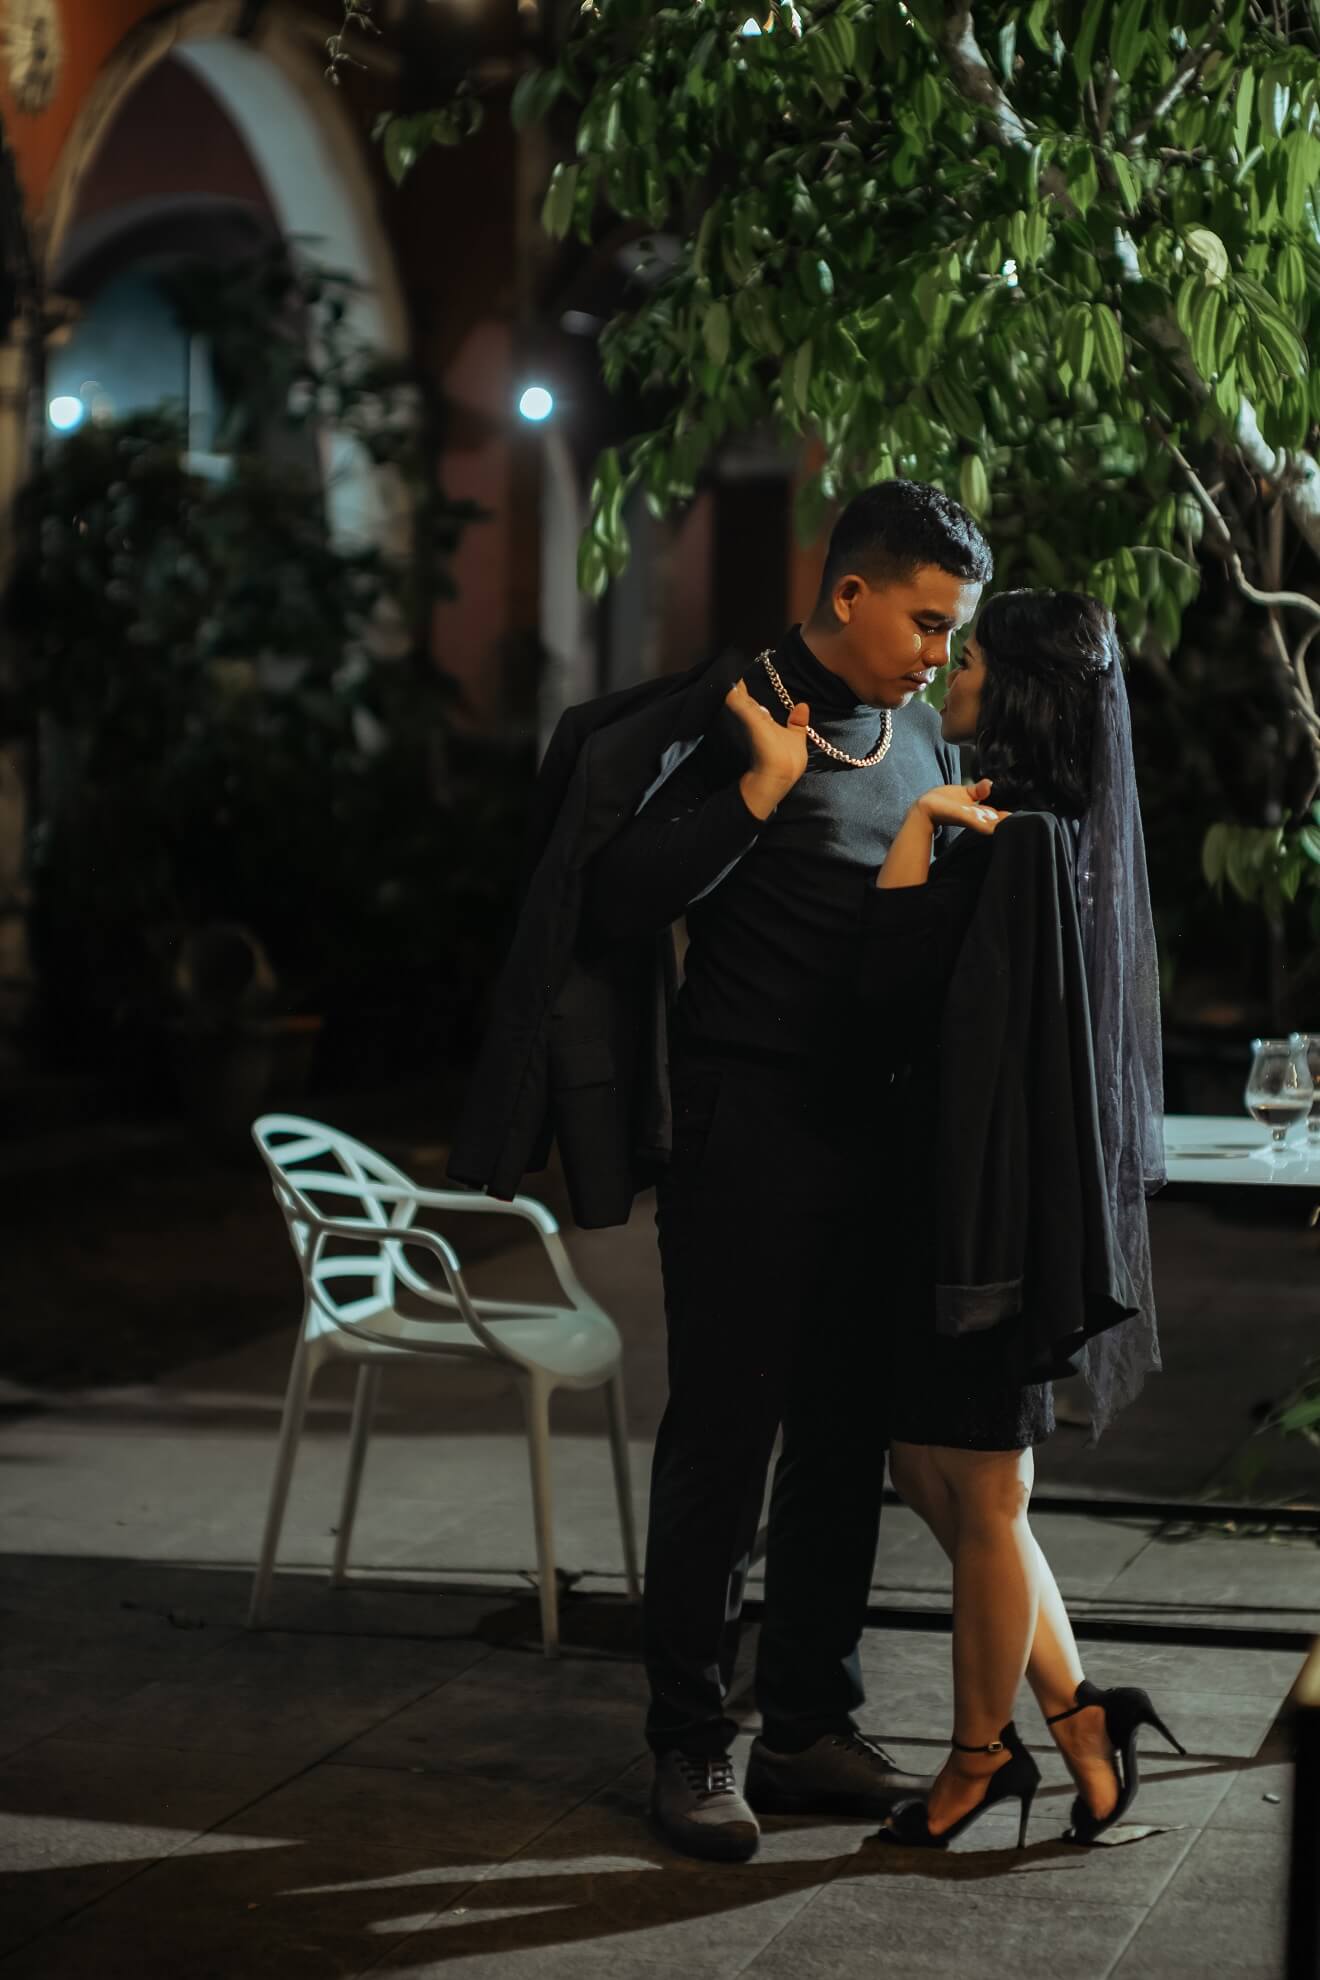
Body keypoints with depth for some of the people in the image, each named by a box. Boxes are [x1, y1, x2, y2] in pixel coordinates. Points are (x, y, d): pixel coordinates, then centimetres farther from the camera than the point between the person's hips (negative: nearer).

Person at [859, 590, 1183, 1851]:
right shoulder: (1063, 837, 10)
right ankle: (1076, 1715, 21)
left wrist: (917, 827, -16)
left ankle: (980, 1758, 20)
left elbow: (885, 984, -20)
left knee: (979, 1493, 5)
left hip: (993, 1199, -10)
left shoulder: (1014, 846, -19)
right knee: (931, 1468, 16)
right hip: (1002, 1191, 10)